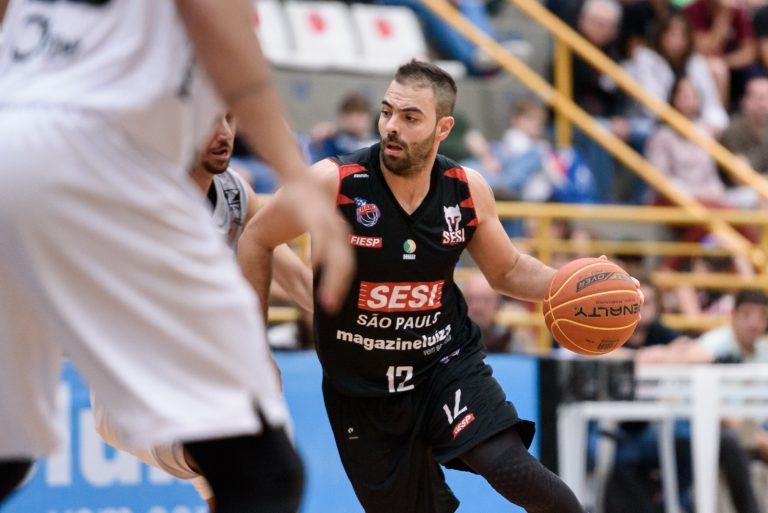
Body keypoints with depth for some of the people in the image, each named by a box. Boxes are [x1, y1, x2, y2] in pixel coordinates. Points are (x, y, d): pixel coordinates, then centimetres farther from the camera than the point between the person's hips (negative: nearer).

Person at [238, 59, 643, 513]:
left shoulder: (468, 191, -8)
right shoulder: (335, 183, -18)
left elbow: (507, 271, 9)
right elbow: (257, 241, -4)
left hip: (448, 362, 0)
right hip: (361, 389, 0)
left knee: (506, 466, -25)